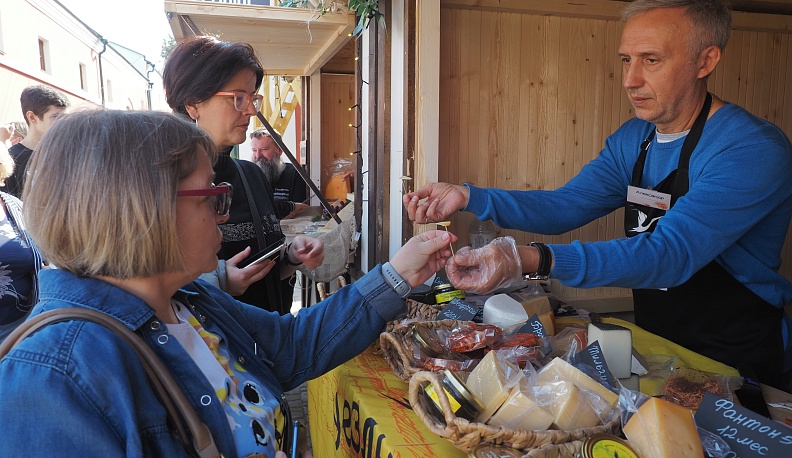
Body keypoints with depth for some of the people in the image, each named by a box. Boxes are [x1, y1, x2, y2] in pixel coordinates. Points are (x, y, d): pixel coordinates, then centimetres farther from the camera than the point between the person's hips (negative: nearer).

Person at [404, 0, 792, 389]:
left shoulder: (753, 150, -22)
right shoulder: (633, 138, 2)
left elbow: (672, 254, -33)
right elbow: (566, 206, -1)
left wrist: (532, 260, -45)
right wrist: (468, 197, -15)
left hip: (732, 362, -5)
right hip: (652, 342, 6)